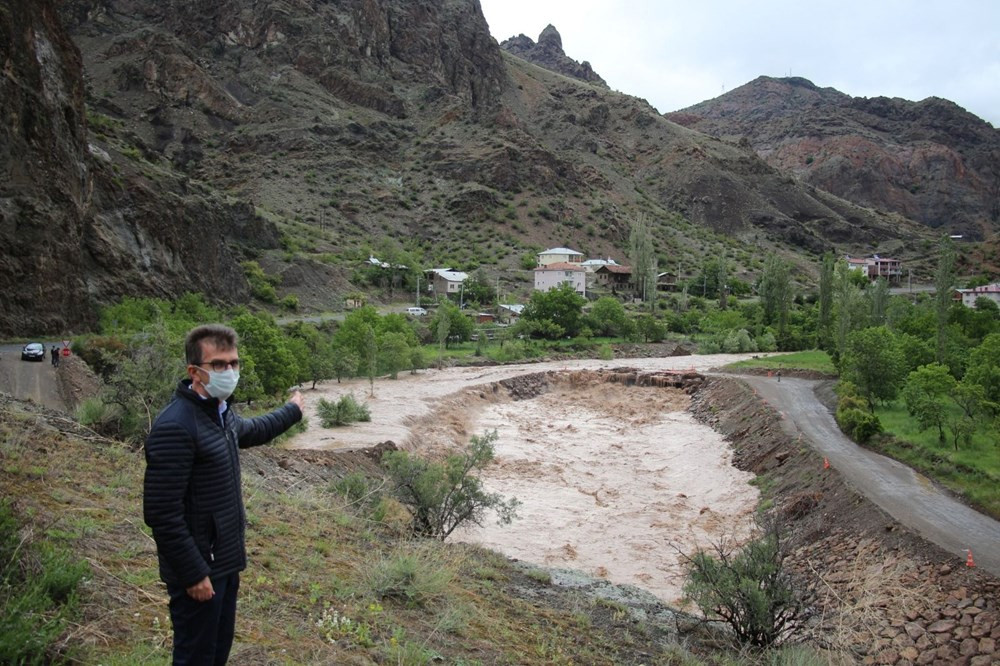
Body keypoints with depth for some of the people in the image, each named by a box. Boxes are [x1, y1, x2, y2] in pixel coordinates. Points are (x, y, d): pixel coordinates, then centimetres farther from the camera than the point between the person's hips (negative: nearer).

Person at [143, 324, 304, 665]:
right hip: (198, 569, -9)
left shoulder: (220, 411, 4)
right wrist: (193, 573, -21)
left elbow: (250, 431, 28)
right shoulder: (175, 427, -25)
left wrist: (291, 411, 42)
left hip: (225, 561, 9)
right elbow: (162, 514, -24)